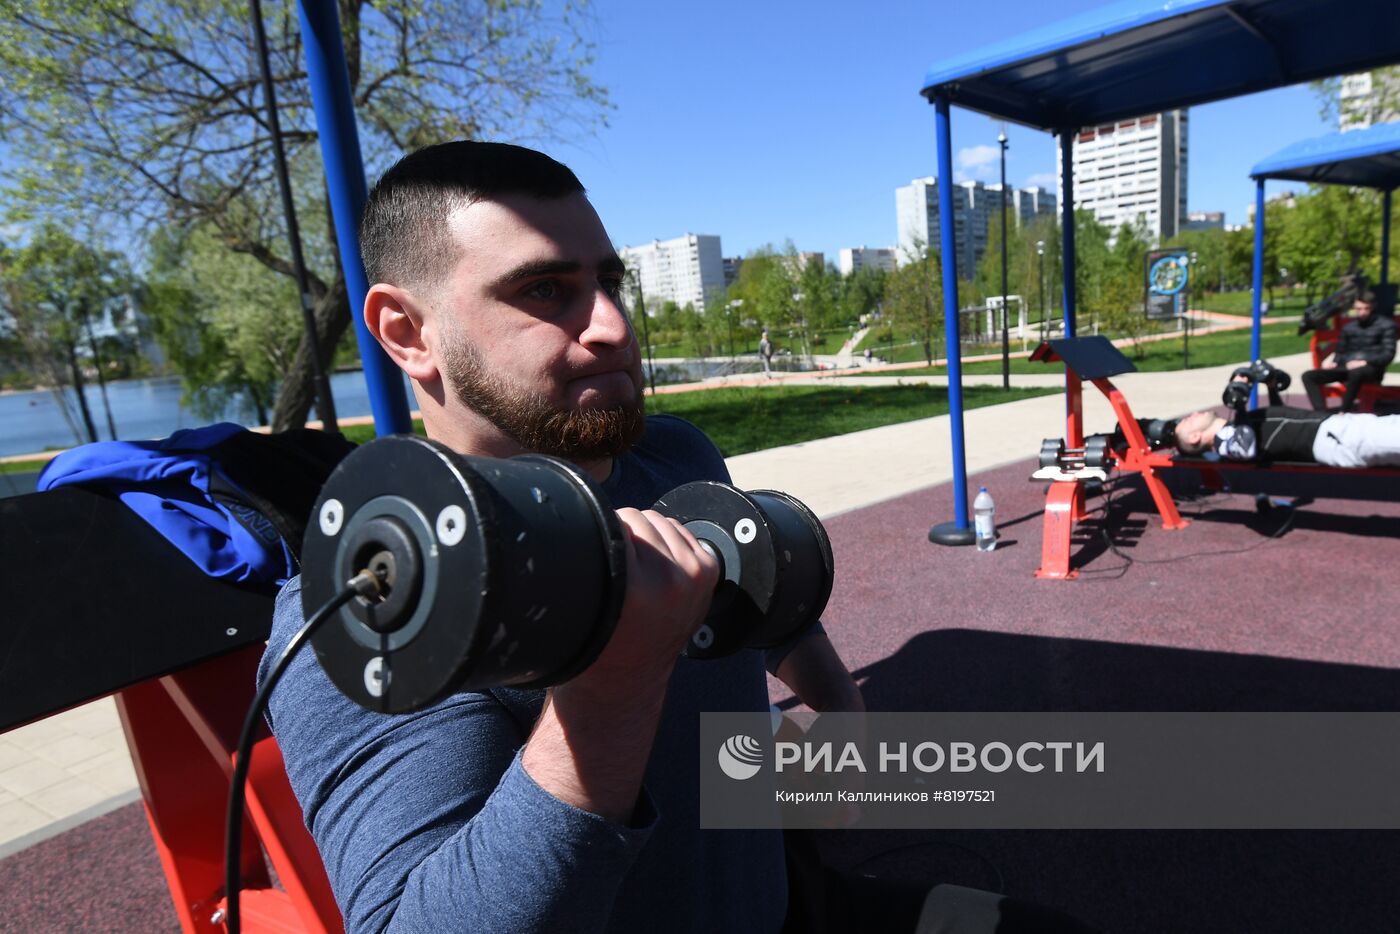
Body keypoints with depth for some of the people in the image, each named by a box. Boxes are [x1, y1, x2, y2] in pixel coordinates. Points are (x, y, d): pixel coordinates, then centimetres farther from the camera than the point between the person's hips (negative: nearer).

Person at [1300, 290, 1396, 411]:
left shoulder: (1386, 325, 5)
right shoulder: (1348, 327, 20)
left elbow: (1388, 354, -4)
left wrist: (1365, 362, -19)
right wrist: (1334, 363, 1)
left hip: (1371, 368, -5)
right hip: (1346, 367, 6)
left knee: (1356, 373, -44)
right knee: (1308, 376, -17)